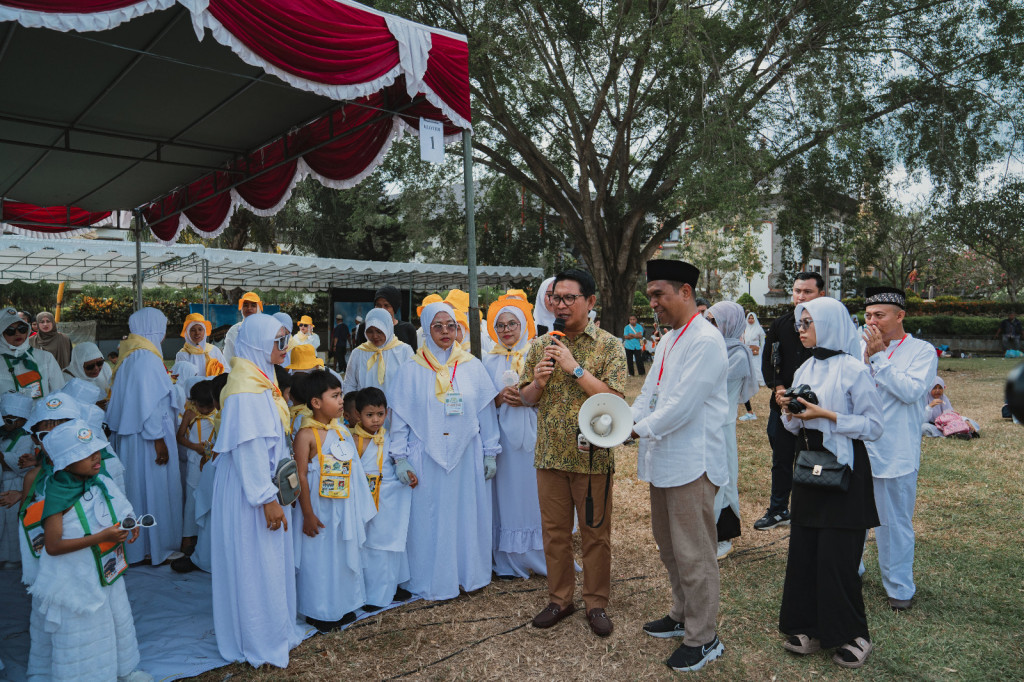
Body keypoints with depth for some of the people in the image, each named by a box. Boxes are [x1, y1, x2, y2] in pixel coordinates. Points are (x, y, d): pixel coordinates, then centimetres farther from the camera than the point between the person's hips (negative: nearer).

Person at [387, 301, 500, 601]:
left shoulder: (473, 368, 3)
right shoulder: (410, 371, 0)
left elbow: (486, 413, 5)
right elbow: (399, 418, 0)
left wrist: (490, 453, 3)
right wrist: (400, 458, -5)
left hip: (467, 458, 1)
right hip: (426, 459, -1)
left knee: (468, 515, 9)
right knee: (429, 519, 5)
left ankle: (469, 574, 27)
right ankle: (432, 581, 20)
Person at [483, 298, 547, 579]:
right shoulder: (489, 361, 10)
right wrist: (500, 398, -10)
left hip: (534, 435, -1)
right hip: (503, 437, 2)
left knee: (536, 492, 2)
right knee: (508, 493, 3)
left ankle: (544, 559, 16)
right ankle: (510, 562, 13)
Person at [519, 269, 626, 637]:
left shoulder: (609, 346, -5)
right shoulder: (542, 346, 6)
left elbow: (614, 398, -14)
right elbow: (526, 398, 10)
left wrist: (575, 368, -20)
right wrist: (538, 381, -12)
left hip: (592, 456, -3)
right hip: (550, 455, 3)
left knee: (596, 533, 9)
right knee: (554, 531, 13)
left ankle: (596, 603, 26)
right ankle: (560, 598, 30)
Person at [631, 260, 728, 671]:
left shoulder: (706, 341, -17)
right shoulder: (668, 341, 14)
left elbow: (682, 405, -23)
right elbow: (648, 396, 11)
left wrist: (636, 430, -17)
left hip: (692, 463, -9)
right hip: (665, 460, 10)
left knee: (693, 554, 2)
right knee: (669, 546, 21)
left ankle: (703, 639, 18)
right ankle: (682, 617, 38)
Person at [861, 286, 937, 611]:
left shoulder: (922, 351, -4)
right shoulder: (861, 347, 6)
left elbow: (911, 391, -19)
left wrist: (879, 356, -17)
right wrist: (865, 358, -8)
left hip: (895, 453, -4)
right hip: (855, 448, 4)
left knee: (895, 523, 7)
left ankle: (899, 587, 24)